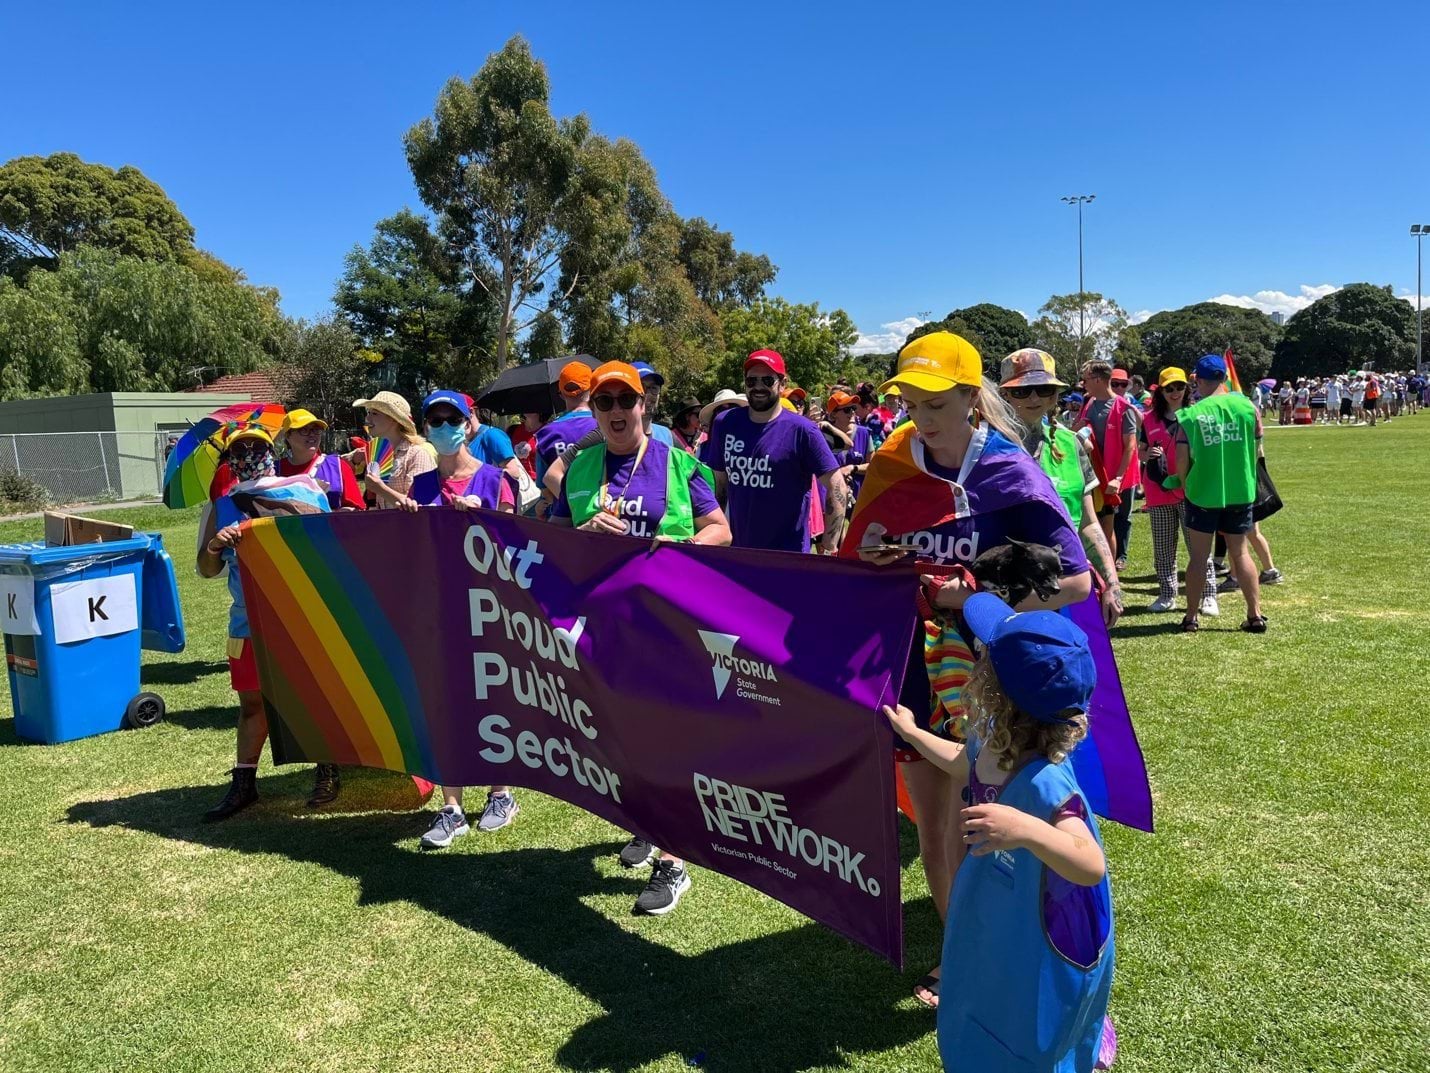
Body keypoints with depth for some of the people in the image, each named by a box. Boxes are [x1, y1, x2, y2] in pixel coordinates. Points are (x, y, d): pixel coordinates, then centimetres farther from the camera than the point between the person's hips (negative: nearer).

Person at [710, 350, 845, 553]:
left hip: (788, 556, -4)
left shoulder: (801, 430, -11)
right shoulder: (725, 424, 2)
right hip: (736, 551, 4)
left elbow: (836, 489, -11)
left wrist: (830, 549, -15)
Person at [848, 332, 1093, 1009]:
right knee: (930, 831, 14)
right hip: (912, 673, 5)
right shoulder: (893, 468, 1)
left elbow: (1075, 580, -14)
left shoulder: (1011, 476, -12)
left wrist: (974, 598, -21)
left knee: (966, 837, 3)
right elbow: (861, 571, 12)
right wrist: (869, 558, -12)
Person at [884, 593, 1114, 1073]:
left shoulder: (1042, 781, -40)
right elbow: (965, 767, 11)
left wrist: (1028, 831, -64)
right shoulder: (992, 743, -14)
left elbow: (1092, 866, -48)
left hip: (1040, 950, -8)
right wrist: (912, 733, 21)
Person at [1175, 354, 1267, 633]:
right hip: (1241, 492, 2)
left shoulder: (1191, 414, -11)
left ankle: (1191, 617, 14)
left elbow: (1182, 460, -9)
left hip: (1203, 493, -2)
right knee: (1240, 552, 15)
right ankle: (1256, 615, 15)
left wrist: (1186, 485, 9)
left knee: (1199, 556, 8)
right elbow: (1257, 450, 3)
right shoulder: (1246, 406, -4)